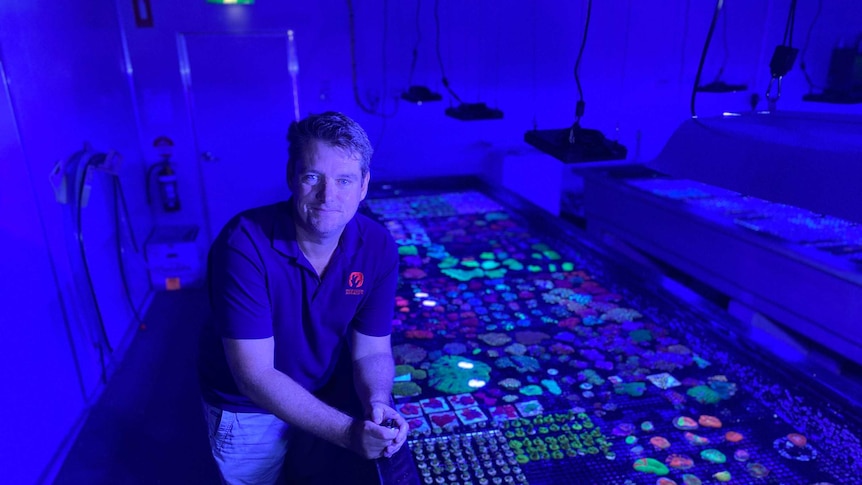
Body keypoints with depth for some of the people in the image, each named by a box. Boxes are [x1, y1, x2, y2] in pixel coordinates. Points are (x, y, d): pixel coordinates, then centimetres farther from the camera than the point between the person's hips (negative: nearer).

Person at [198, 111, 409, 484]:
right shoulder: (244, 245, -31)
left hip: (323, 396, 4)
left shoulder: (379, 248, -18)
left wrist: (377, 404, -32)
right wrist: (348, 432, -37)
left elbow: (371, 351, -12)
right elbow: (255, 377, -31)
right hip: (247, 409, -3)